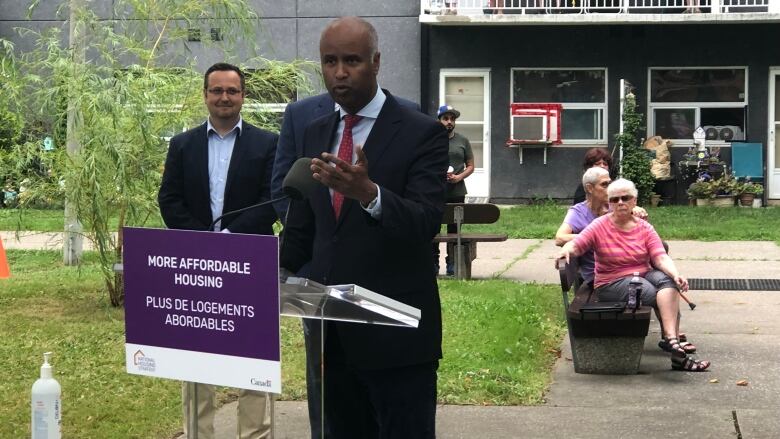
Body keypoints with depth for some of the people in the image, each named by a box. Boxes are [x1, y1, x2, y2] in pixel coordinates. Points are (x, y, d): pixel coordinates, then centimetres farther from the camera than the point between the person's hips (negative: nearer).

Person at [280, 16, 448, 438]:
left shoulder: (421, 133, -7)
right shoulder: (315, 133, 11)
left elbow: (427, 222, -20)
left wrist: (367, 192, -37)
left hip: (394, 331, -6)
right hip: (332, 328, 6)